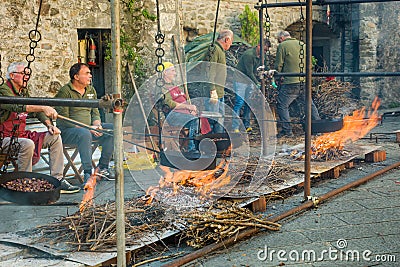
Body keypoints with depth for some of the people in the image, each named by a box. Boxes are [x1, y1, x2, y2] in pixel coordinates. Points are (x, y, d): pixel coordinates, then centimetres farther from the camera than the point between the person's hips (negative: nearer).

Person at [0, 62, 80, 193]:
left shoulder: (24, 92, 14)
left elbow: (36, 110, 19)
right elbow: (20, 107, -34)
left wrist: (49, 124, -1)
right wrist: (44, 108, -46)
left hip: (22, 134, 9)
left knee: (55, 137, -1)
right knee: (27, 144, -37)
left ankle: (58, 180, -3)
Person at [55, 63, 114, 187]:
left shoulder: (91, 90, 14)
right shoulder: (65, 92, -10)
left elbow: (95, 112, 16)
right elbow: (63, 120, -16)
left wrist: (96, 125, -9)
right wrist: (87, 128, -22)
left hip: (89, 128, 8)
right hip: (68, 130, -7)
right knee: (85, 134, -38)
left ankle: (102, 167, -2)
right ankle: (88, 174, -38)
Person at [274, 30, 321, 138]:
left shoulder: (282, 46, -3)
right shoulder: (302, 44, 15)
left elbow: (278, 66, -5)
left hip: (290, 82, -6)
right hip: (304, 81, 6)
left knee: (282, 105, 2)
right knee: (310, 104, 20)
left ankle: (287, 130, -2)